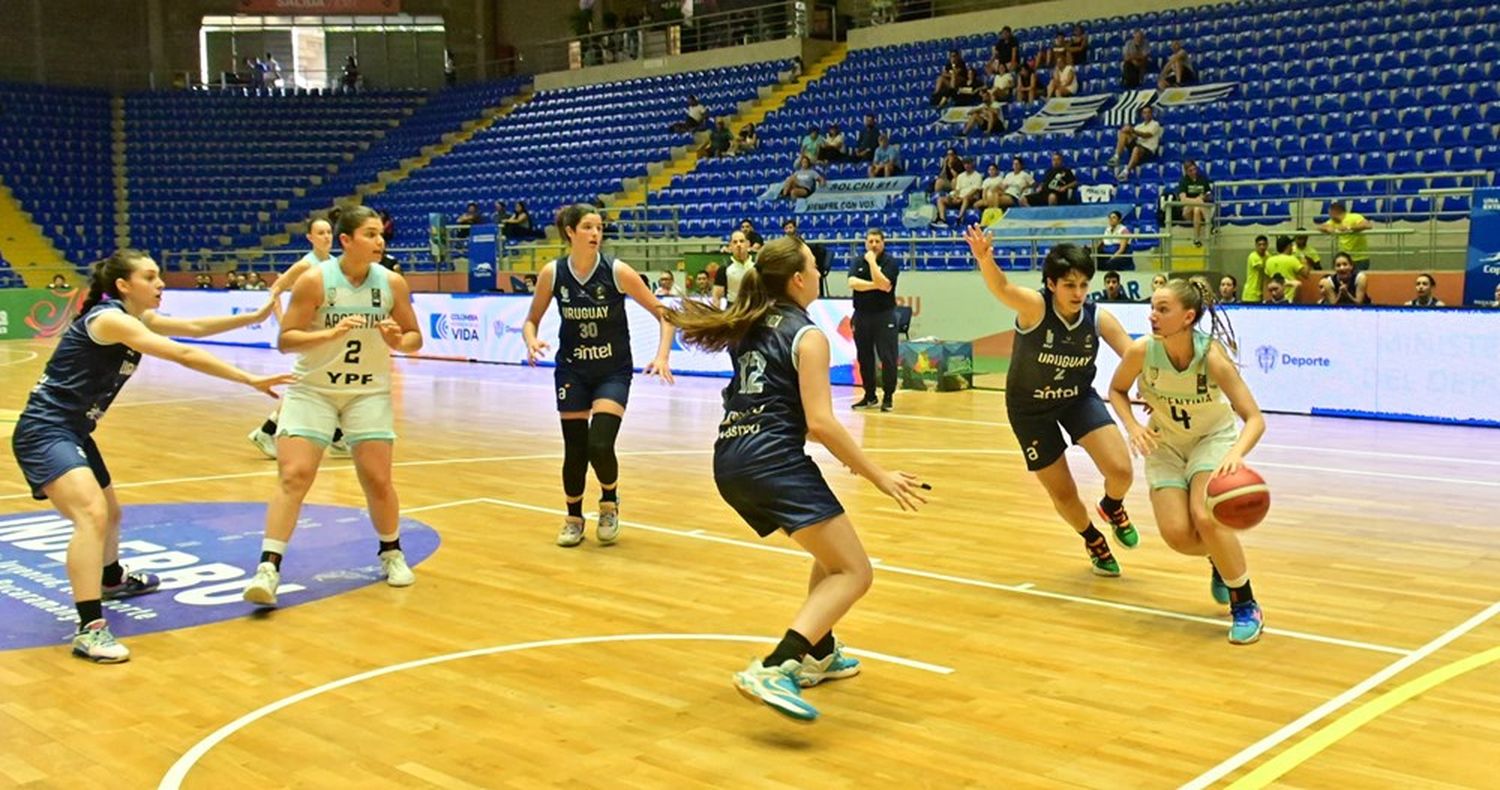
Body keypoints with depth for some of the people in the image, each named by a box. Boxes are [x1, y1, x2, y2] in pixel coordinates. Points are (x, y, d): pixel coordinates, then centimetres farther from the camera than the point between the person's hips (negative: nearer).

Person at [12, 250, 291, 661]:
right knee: (92, 515, -30)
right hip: (44, 432, -11)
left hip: (73, 433, 11)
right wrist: (250, 379, -27)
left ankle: (112, 579, 58)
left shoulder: (136, 317, 7)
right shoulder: (109, 318, -21)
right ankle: (90, 628, -35)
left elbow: (193, 327, 12)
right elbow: (184, 355, -26)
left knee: (110, 514, 29)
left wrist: (255, 316, 4)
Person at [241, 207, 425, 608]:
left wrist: (398, 341, -17)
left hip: (369, 391, 2)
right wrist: (330, 333, -28)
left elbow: (415, 337, 5)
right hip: (312, 389, -2)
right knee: (293, 475, -12)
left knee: (378, 480, 2)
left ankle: (391, 552, 27)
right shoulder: (314, 280, -13)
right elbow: (285, 340, -13)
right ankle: (268, 567, -9)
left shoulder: (392, 283, -5)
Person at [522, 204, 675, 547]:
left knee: (600, 445, -16)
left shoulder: (617, 271, -15)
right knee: (574, 450, 1)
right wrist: (532, 341, -19)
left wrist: (662, 355, -22)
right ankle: (574, 518, 25)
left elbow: (663, 313, -9)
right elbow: (531, 320, 3)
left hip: (613, 371, -2)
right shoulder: (552, 273, -9)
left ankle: (610, 503, 15)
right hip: (572, 370, 2)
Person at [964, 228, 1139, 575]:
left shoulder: (1099, 319, -17)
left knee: (1121, 472, -14)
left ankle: (1113, 508, 25)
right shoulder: (1034, 307, -28)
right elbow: (1002, 288, -48)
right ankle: (1094, 541, 41)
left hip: (1079, 399, 2)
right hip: (1030, 409, -2)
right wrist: (985, 260, -69)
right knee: (1063, 495, 7)